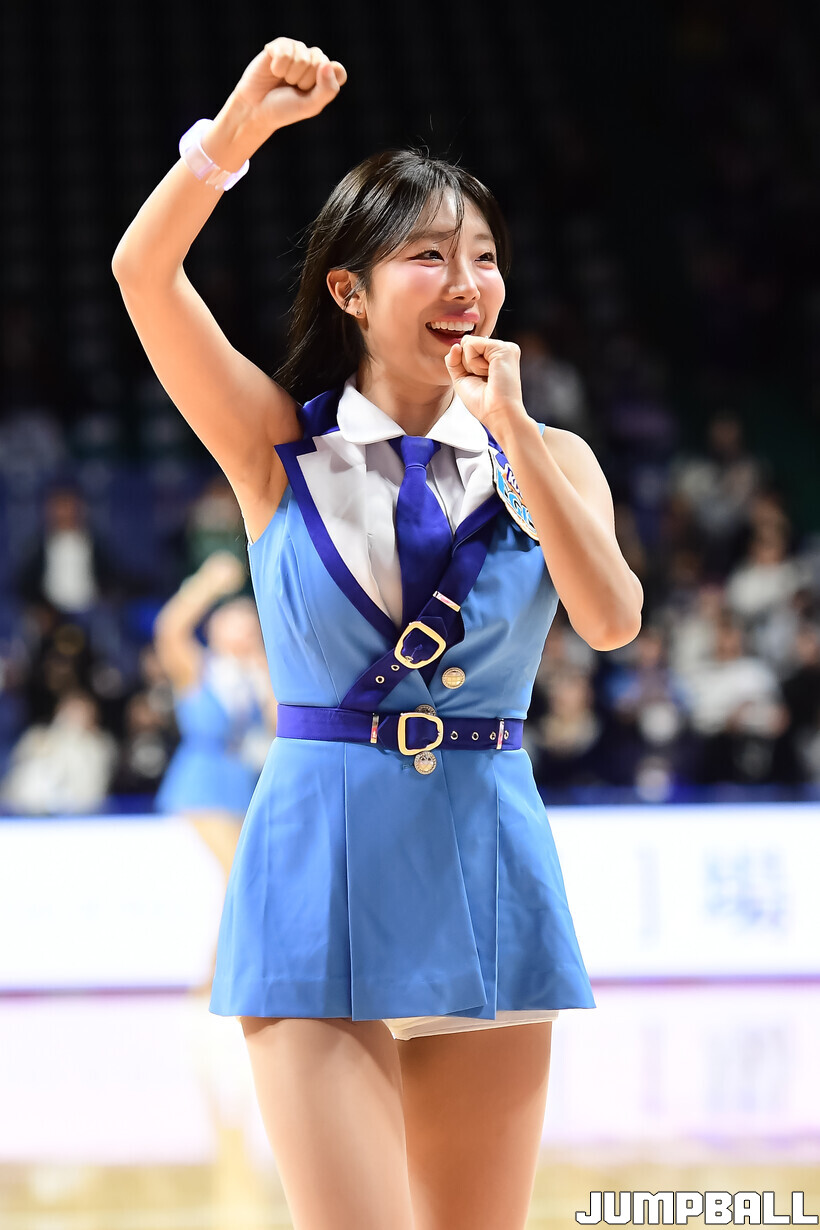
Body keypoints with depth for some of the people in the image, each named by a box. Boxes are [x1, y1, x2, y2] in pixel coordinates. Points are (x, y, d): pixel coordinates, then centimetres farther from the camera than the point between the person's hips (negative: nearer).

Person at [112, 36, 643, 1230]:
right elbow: (144, 270, -11)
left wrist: (512, 431, -13)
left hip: (488, 861, 3)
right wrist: (242, 124, -25)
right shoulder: (280, 442, 2)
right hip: (317, 859, -3)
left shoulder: (547, 456, 7)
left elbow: (611, 618, -11)